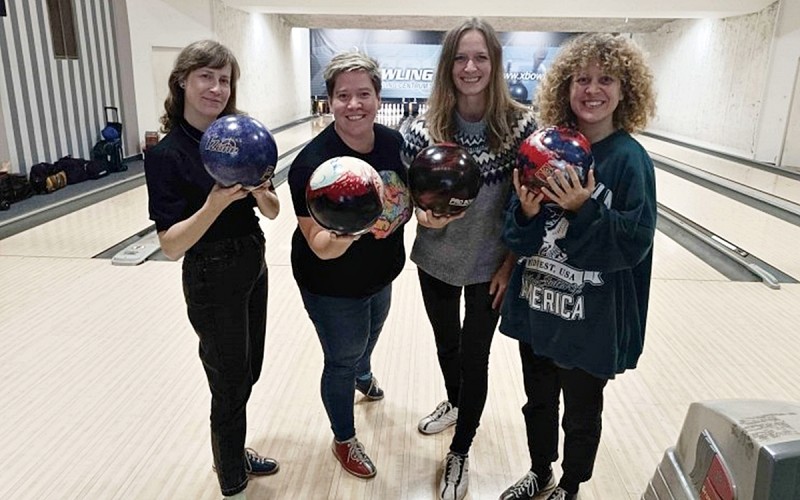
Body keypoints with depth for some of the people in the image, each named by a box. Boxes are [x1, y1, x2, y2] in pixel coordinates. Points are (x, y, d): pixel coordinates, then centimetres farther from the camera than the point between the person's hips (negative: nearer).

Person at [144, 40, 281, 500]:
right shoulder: (166, 154, -17)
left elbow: (272, 211, 2)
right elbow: (171, 246, -20)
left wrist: (259, 191, -19)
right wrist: (216, 203, -33)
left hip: (253, 267, 6)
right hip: (212, 281, -6)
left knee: (248, 373, 20)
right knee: (230, 384, 8)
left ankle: (233, 452, 45)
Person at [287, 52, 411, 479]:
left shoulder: (394, 141, -13)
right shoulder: (313, 163, -30)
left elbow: (409, 196, 3)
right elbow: (321, 247, -30)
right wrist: (343, 234, -52)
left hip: (381, 273, 6)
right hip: (333, 287, -6)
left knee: (369, 337, 33)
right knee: (342, 359, 13)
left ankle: (363, 377, 69)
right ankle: (344, 441, 41)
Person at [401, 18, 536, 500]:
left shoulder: (521, 125, -15)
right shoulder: (424, 128, -11)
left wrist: (511, 264, -9)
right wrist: (425, 214, -24)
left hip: (490, 265, -2)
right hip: (436, 260, 3)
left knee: (475, 355, 9)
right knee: (446, 343, 23)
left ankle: (459, 454, 32)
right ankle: (455, 404, 55)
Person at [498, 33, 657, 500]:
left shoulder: (629, 159, -13)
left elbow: (635, 243, -15)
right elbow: (518, 238, -1)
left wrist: (585, 209, -27)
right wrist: (528, 213, -22)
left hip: (592, 320, -4)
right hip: (535, 309, 4)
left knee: (581, 415, 18)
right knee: (538, 403, 23)